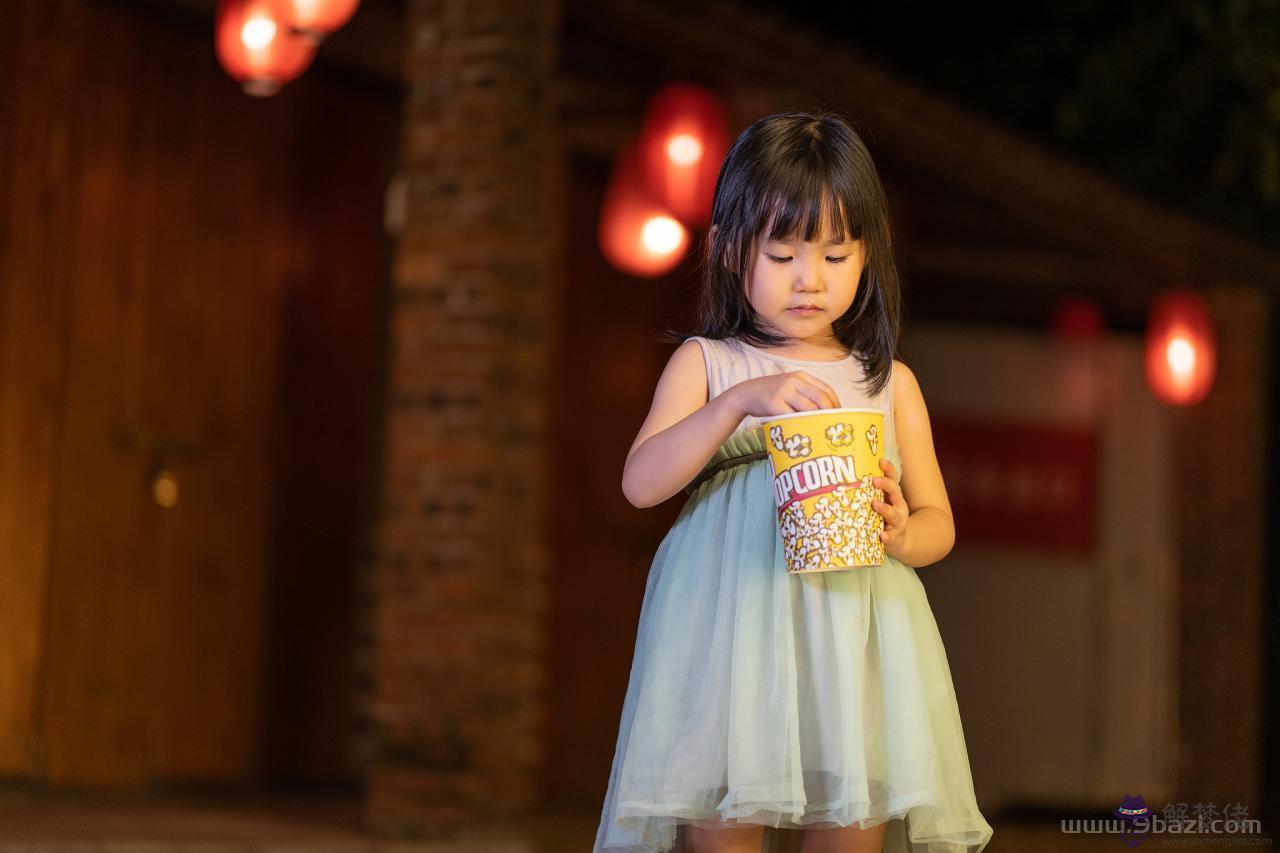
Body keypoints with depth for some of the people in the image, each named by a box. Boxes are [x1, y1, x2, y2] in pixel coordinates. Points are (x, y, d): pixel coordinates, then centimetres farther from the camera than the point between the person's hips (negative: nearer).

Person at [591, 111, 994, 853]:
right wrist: (740, 399, -18)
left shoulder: (890, 383, 11)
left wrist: (901, 534, -10)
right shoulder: (705, 363, 7)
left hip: (851, 646, 2)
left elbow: (938, 521, 14)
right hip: (728, 641, -1)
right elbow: (640, 483, -7)